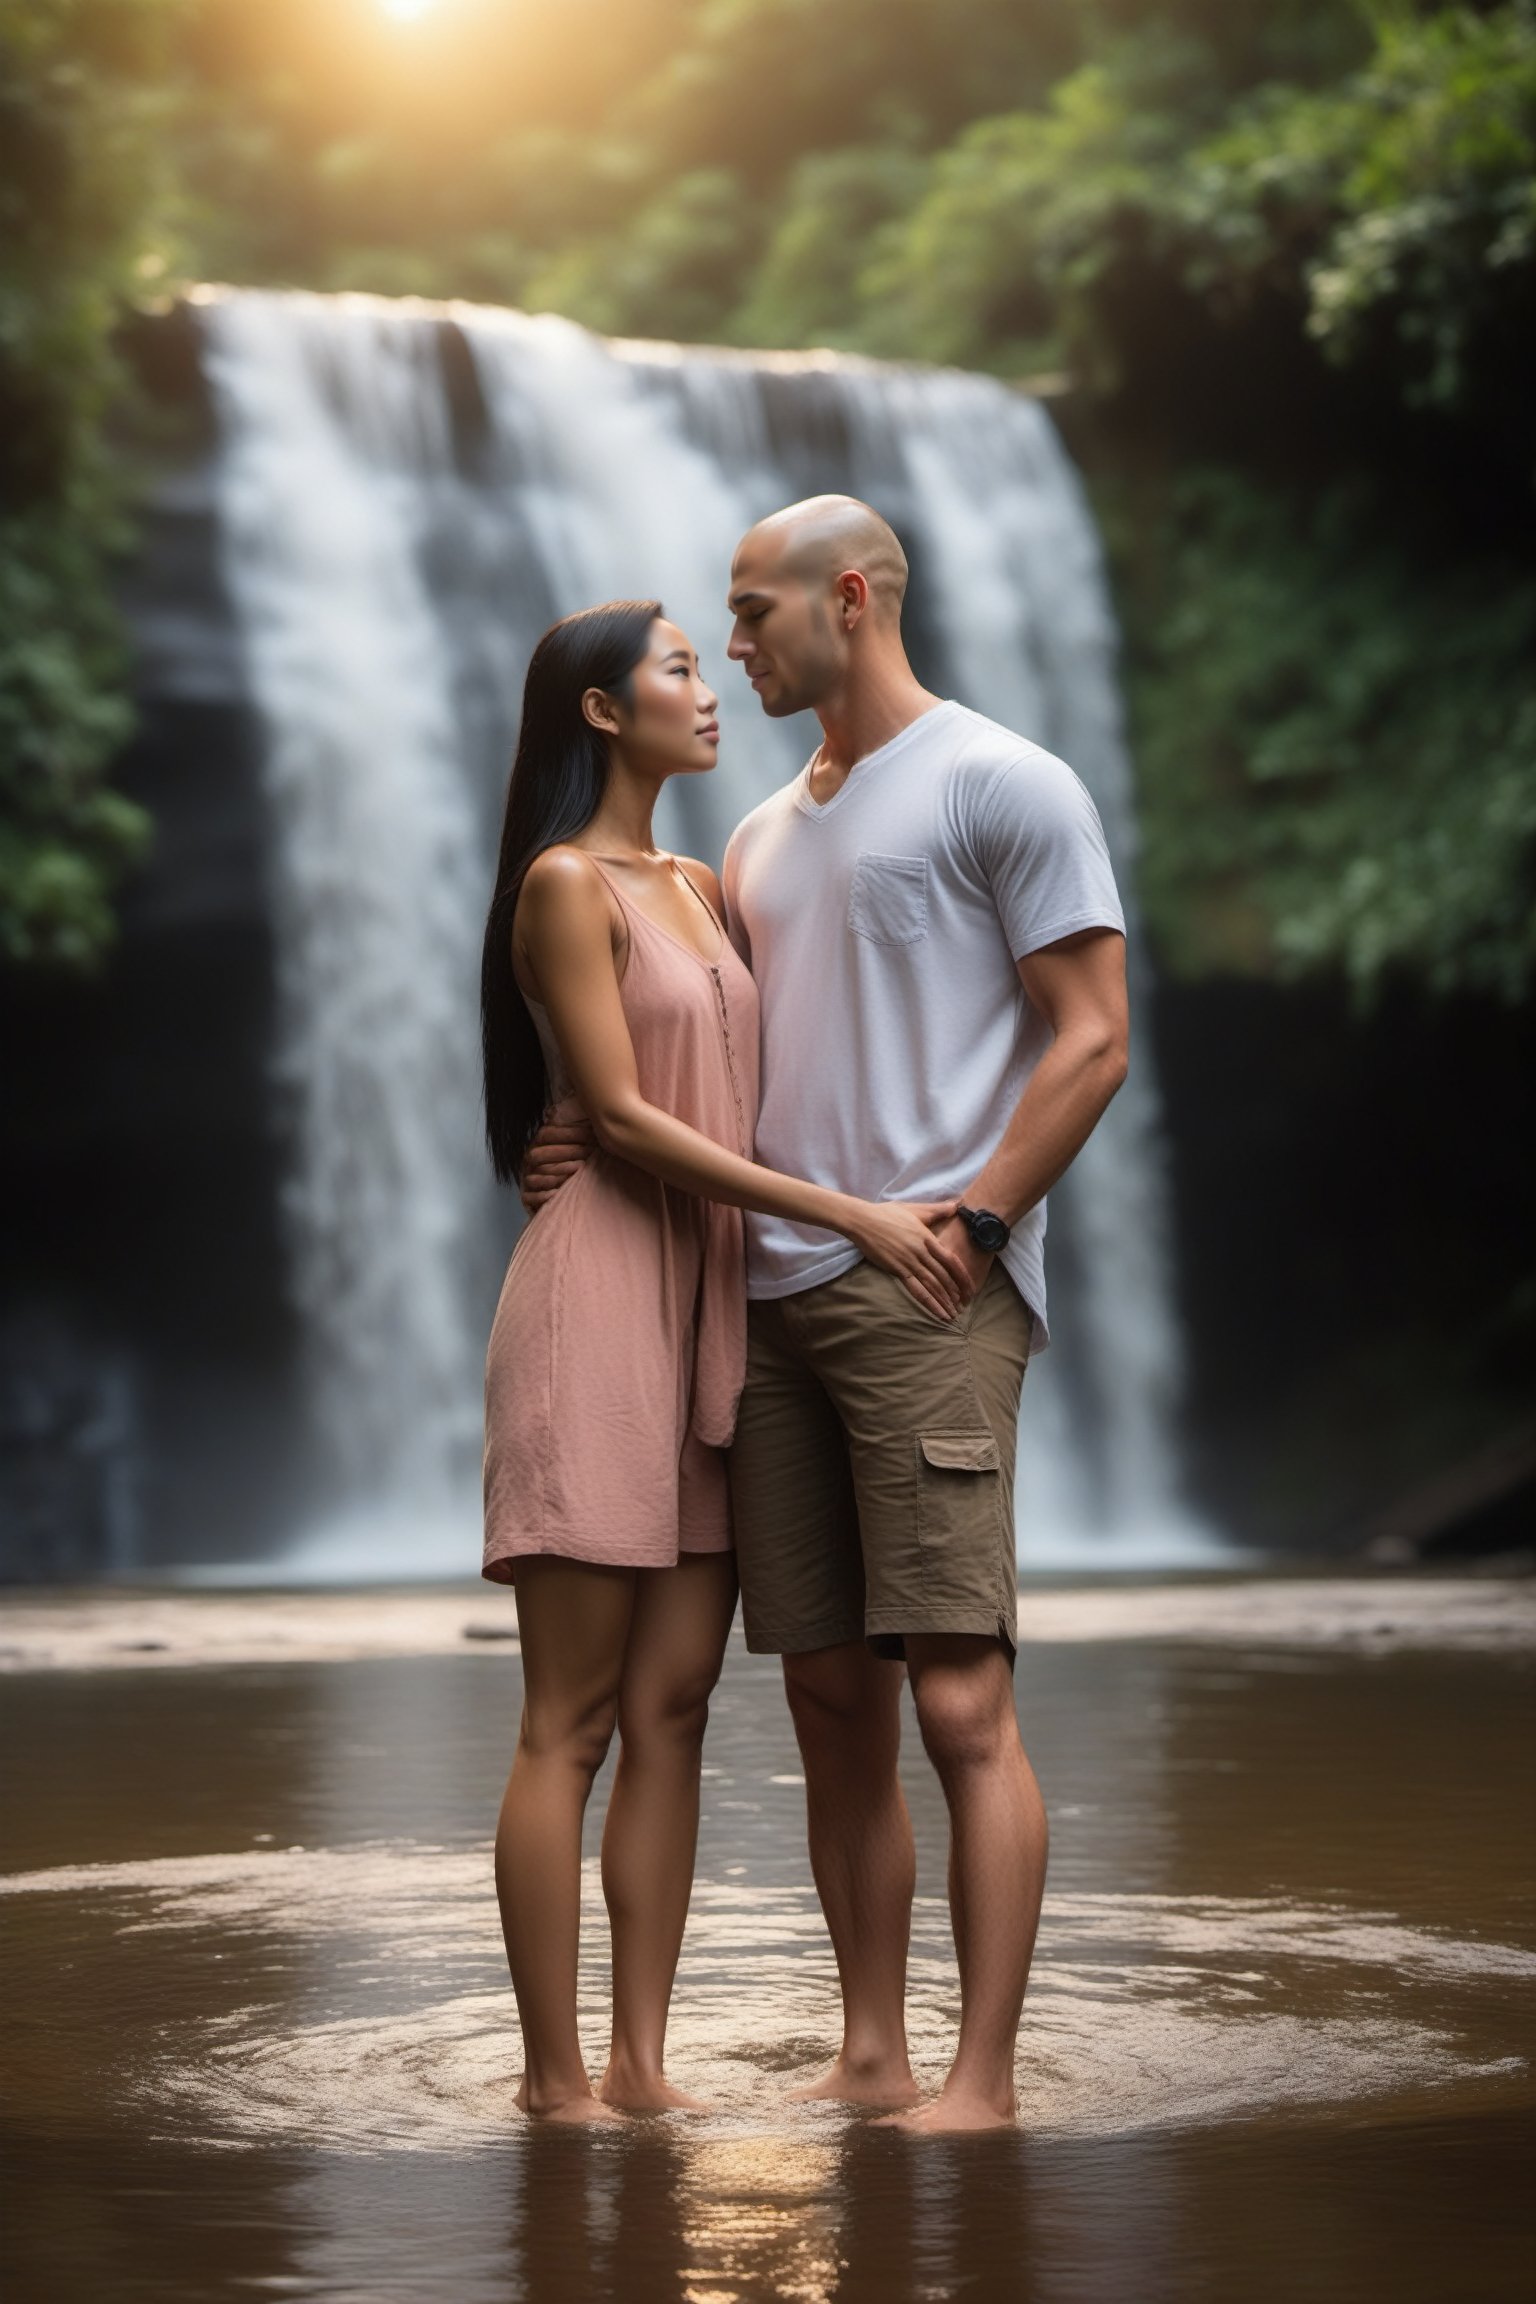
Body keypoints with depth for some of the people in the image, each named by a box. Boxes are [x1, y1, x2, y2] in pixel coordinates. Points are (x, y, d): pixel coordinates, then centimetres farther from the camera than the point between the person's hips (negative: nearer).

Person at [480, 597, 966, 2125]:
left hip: (715, 1299, 8)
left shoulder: (703, 887, 19)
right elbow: (623, 1115, -13)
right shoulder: (566, 883, -5)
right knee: (571, 1720, -6)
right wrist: (854, 1217, -16)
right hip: (602, 1289, -8)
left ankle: (642, 2061, 7)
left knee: (674, 1705, 4)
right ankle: (554, 2079, -2)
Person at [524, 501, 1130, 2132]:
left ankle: (982, 2082, -7)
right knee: (830, 1699, 7)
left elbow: (1092, 1037, -5)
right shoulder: (762, 840, 24)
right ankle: (872, 2057, 14)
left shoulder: (1001, 787, 1)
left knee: (957, 1699, -10)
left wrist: (965, 1222, -13)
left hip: (928, 1296, -7)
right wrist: (600, 1154, 6)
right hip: (775, 1299, 7)